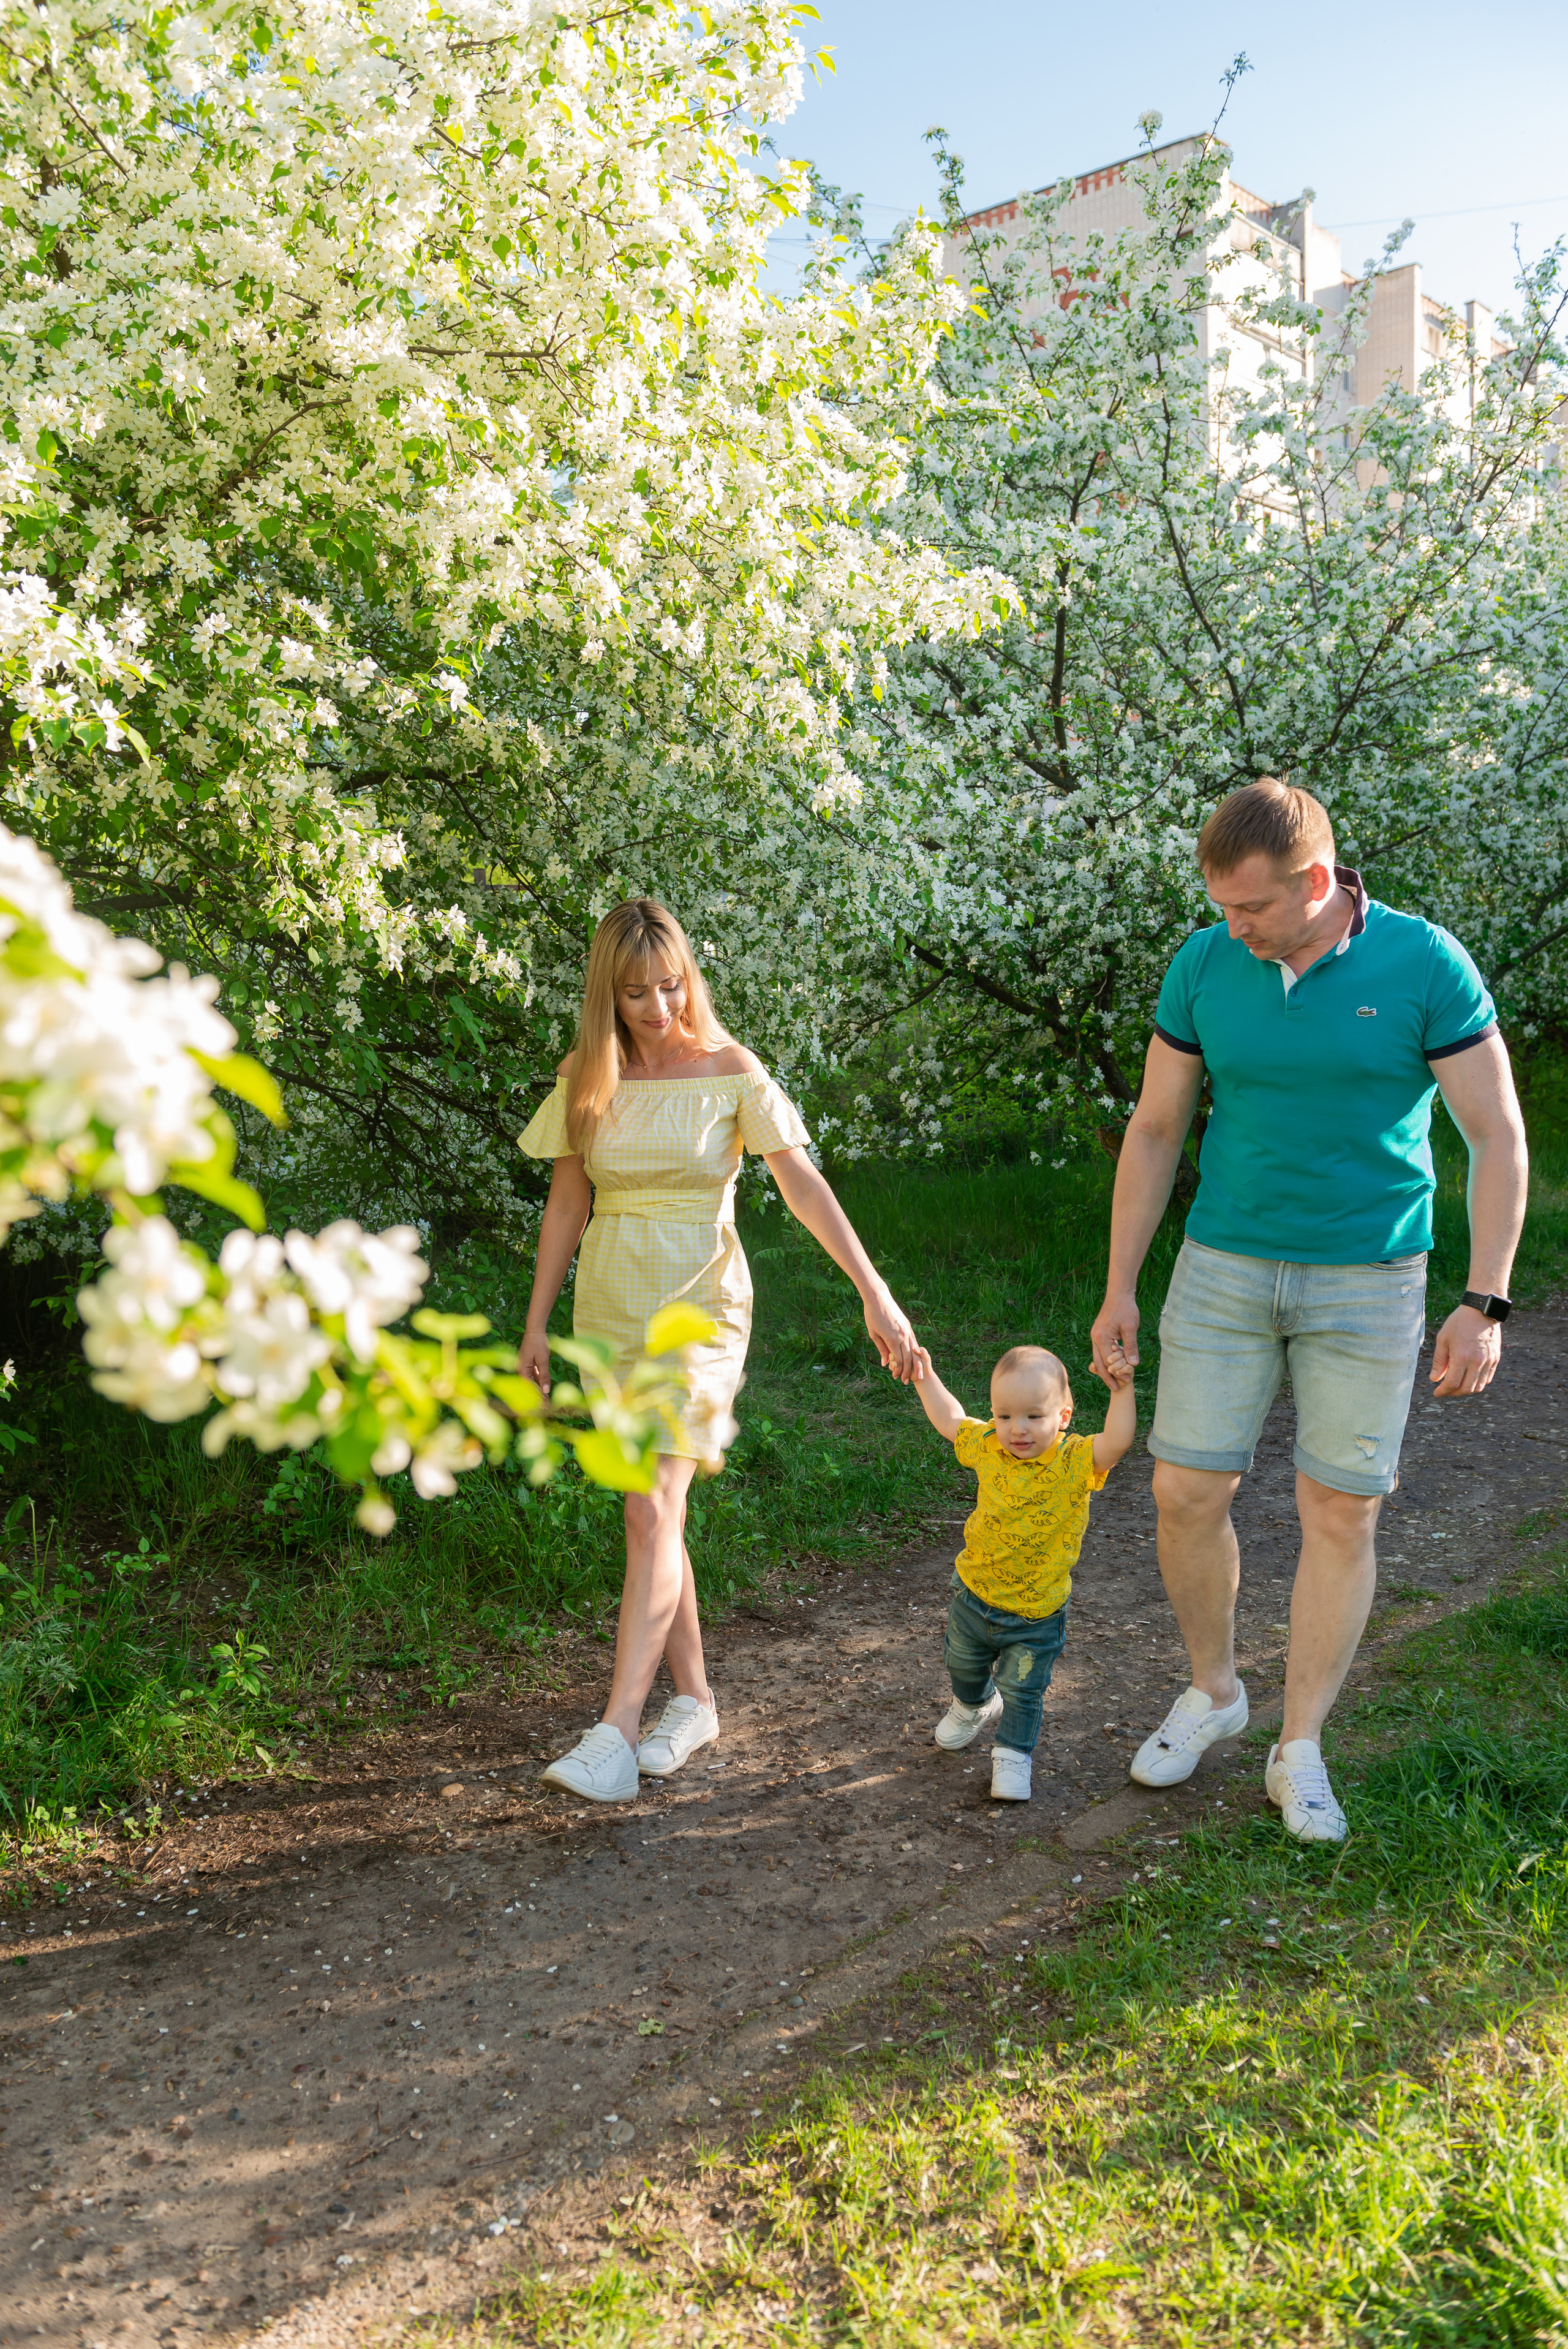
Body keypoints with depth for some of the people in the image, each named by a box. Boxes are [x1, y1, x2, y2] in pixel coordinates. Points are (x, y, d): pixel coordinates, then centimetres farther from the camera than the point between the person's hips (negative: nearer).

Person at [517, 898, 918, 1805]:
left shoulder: (731, 1071, -5)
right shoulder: (587, 1079, 4)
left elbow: (804, 1185, -5)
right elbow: (568, 1203, 10)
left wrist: (876, 1294, -8)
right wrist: (537, 1324, 10)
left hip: (697, 1307, -4)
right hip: (610, 1309, 4)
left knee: (652, 1514, -14)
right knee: (654, 1516, 8)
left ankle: (618, 1732, -14)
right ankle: (694, 1700, 22)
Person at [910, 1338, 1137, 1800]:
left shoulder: (1074, 1462, -22)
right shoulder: (989, 1446, -11)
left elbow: (1116, 1443, -41)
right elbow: (951, 1421, 8)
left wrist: (1123, 1392, -51)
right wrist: (925, 1379, 7)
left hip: (1036, 1613, -5)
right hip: (974, 1594, 5)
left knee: (1022, 1692, 6)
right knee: (963, 1668, 28)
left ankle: (1013, 1757, 28)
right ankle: (974, 1707, 59)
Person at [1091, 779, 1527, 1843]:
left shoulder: (1425, 964, -12)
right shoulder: (1204, 966, -4)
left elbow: (1499, 1137, -7)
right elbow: (1154, 1131, 3)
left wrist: (1484, 1304, -13)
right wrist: (1119, 1290, 4)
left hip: (1368, 1283, -2)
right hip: (1225, 1271, 2)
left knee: (1340, 1515, 3)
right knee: (1187, 1495, 2)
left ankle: (1300, 1753, 20)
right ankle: (1213, 1692, 28)